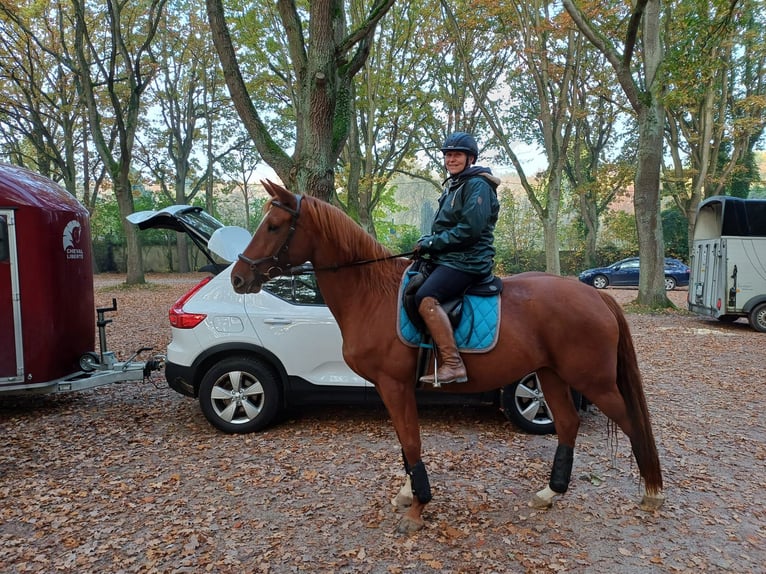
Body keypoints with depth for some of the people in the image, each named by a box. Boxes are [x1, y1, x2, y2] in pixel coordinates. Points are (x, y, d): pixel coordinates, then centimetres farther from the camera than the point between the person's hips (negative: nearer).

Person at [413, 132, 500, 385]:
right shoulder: (453, 185, 22)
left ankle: (453, 364, -33)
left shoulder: (477, 185, -8)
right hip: (447, 259, 11)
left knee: (426, 297, -32)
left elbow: (469, 230, -20)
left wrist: (431, 243, -15)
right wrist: (428, 241, 4)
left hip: (467, 261, -11)